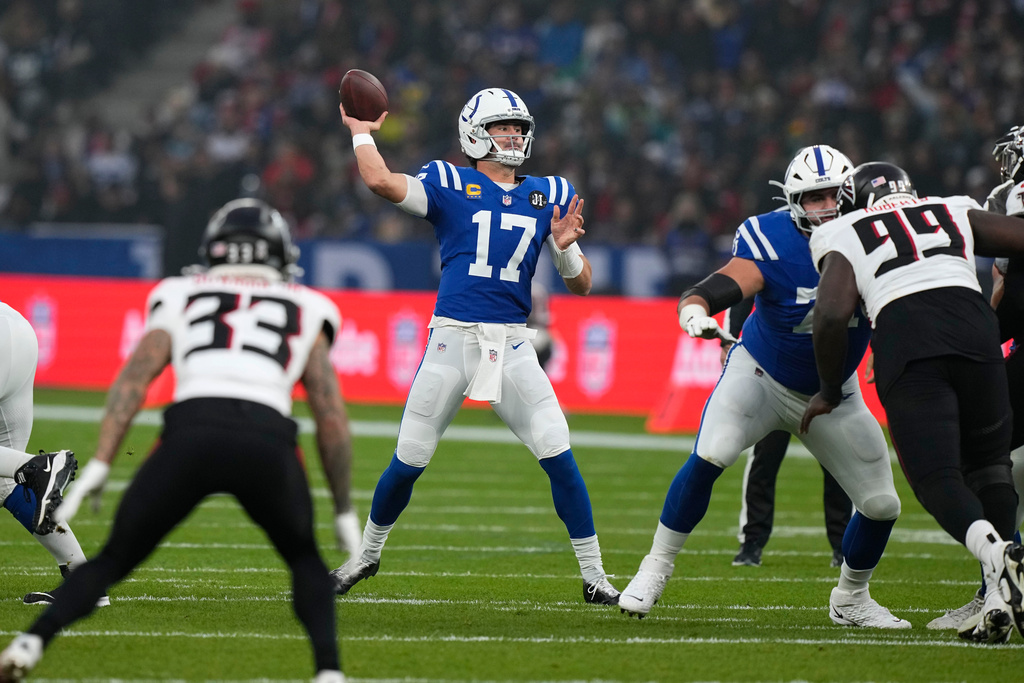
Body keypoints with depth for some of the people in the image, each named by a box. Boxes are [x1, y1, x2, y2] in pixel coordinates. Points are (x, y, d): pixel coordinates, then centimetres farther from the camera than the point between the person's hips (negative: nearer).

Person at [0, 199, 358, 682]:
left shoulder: (179, 298, 28)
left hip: (191, 429, 0)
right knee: (306, 562, 25)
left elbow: (135, 375, 12)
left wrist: (99, 465, 6)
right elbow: (331, 420, 23)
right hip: (268, 438, 0)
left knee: (116, 557, 16)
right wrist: (344, 511, 30)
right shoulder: (306, 312, 29)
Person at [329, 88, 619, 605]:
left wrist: (565, 248, -8)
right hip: (453, 338, -2)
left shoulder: (550, 196, 12)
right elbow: (380, 180, -15)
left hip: (512, 344, 2)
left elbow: (581, 285, 12)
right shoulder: (451, 185, 2)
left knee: (558, 455, -8)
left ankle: (593, 576, 1)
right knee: (408, 462, 3)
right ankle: (367, 554, 27)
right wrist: (361, 132, 2)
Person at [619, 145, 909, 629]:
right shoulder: (773, 244, -25)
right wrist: (695, 312, -59)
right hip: (762, 376, -4)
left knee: (881, 505, 1)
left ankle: (851, 599, 28)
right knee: (708, 458, -28)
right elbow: (714, 288, -37)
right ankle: (656, 567, -11)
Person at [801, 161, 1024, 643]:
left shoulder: (843, 238, 21)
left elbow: (832, 315, 6)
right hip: (972, 326, 2)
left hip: (903, 337, -2)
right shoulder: (955, 212, 29)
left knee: (936, 476, -2)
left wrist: (830, 392, 18)